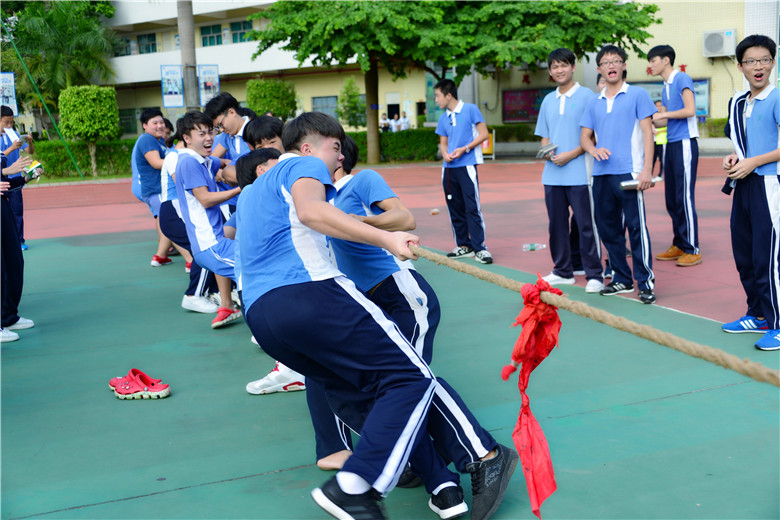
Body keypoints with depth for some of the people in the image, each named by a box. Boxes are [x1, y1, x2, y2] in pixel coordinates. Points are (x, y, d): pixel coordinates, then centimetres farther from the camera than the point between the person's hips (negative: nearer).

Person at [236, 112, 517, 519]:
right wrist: (384, 238, -22)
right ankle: (351, 487, -21)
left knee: (348, 383, 23)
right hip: (309, 290, -9)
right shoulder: (304, 165, 9)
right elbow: (310, 212, -14)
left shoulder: (252, 191, 34)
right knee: (410, 378, -9)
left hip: (259, 314, 9)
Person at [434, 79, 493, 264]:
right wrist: (445, 154, -3)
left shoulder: (470, 109, -2)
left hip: (467, 165, -6)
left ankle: (479, 248, -7)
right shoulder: (443, 118, 14)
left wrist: (464, 149, -13)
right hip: (449, 168, 6)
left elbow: (483, 134, -3)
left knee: (472, 208, -10)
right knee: (455, 208, 8)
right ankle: (463, 246, 18)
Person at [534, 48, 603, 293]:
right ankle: (563, 271, 22)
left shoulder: (587, 96, -2)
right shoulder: (548, 100, 15)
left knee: (586, 225, -4)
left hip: (579, 173, -6)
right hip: (553, 174, 6)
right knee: (557, 223, 10)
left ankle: (594, 275, 2)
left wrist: (571, 154, -15)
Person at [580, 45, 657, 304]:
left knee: (636, 227, -8)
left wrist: (647, 169, -11)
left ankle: (646, 282, -2)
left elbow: (647, 132, -2)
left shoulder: (637, 95, 3)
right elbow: (585, 136, 17)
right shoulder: (595, 102, 16)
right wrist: (594, 149, -7)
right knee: (608, 228, 9)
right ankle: (622, 278, 21)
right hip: (601, 174, 5)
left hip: (628, 172, -5)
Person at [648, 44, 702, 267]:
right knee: (672, 198, 10)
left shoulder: (682, 79, -8)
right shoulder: (665, 87, 17)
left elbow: (690, 110, -17)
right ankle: (679, 245, 19)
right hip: (671, 144, 9)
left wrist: (662, 114, -10)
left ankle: (692, 250, -3)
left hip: (685, 143, -9)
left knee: (684, 197, -8)